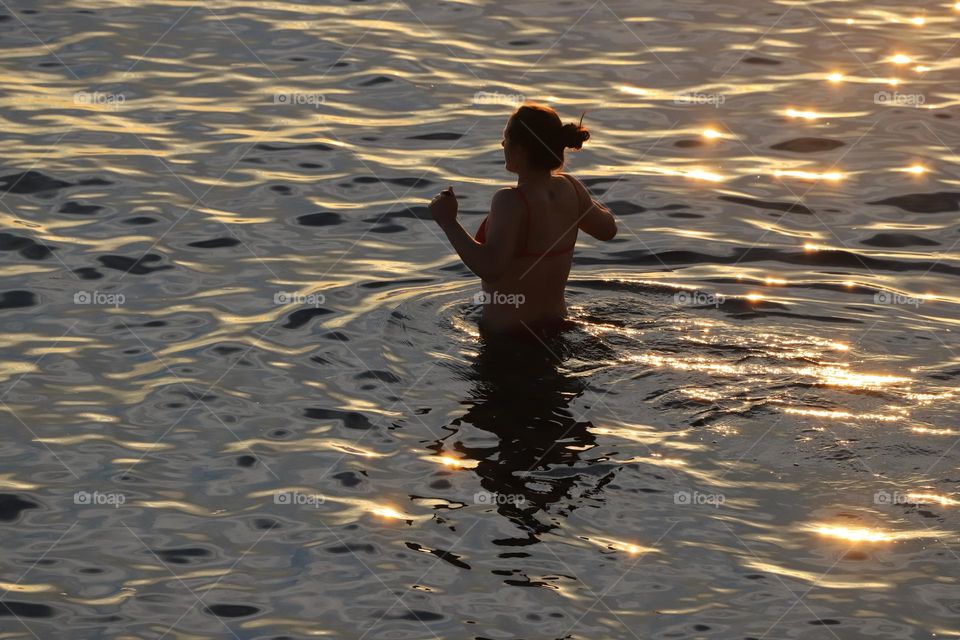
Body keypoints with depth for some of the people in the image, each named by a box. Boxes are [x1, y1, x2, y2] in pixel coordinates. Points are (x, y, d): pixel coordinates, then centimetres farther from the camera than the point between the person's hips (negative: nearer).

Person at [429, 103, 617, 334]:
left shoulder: (512, 202, -23)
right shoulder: (570, 188, -1)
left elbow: (489, 268, -36)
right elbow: (608, 229, 16)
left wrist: (448, 221, -25)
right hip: (555, 328, 8)